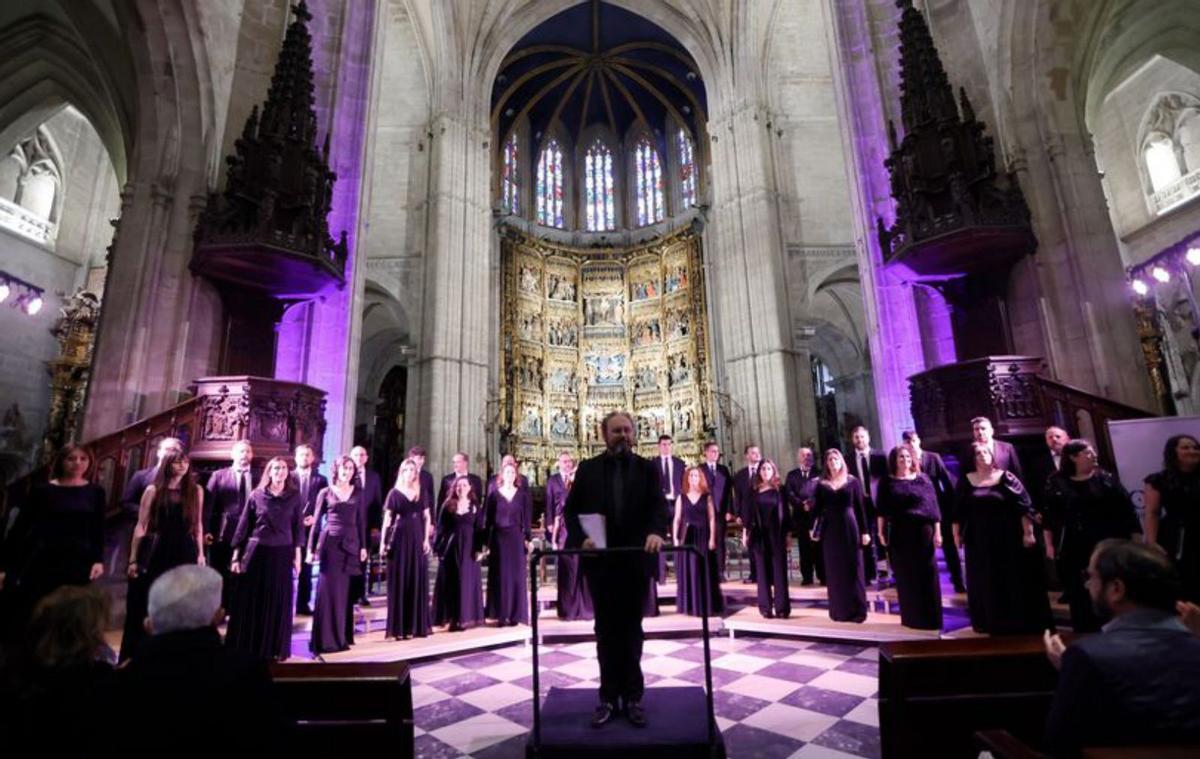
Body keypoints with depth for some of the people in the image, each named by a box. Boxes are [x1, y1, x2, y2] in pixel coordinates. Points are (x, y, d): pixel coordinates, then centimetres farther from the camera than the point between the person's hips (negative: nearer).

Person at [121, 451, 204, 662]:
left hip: (184, 553, 1)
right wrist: (133, 559, -3)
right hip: (155, 552, -1)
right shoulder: (153, 490, 0)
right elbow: (141, 526, 0)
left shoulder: (196, 491, 5)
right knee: (145, 607, 5)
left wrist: (200, 553, 5)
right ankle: (135, 656, 20)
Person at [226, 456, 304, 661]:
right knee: (250, 601, 6)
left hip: (282, 554, 0)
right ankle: (245, 647, 21)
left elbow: (298, 527, 3)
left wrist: (297, 555, 0)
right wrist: (236, 555, 0)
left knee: (278, 603, 7)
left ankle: (274, 648, 20)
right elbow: (243, 525, 3)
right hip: (255, 552, 0)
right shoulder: (256, 495, 0)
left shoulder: (294, 496, 1)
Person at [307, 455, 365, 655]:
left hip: (350, 544, 2)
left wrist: (363, 546, 5)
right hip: (330, 543, -2)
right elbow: (316, 522, 2)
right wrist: (310, 548, -2)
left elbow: (361, 522, 9)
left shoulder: (358, 493, 8)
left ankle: (342, 636, 20)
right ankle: (326, 638, 9)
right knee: (328, 589, 0)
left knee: (344, 591, 9)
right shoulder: (325, 492, 1)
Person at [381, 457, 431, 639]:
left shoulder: (421, 493, 8)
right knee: (399, 581, 1)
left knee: (418, 581, 6)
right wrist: (384, 542, -8)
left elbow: (427, 517, 8)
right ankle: (399, 627, 8)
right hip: (400, 539, -3)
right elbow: (387, 519, -2)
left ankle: (417, 625, 16)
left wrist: (426, 539, -1)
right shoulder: (394, 493, 0)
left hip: (417, 539, 3)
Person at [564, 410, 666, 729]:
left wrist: (656, 532, -30)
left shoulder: (647, 469, 1)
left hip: (635, 560, 0)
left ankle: (632, 696, 25)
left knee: (631, 630, 13)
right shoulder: (587, 469, 2)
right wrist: (581, 538, -17)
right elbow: (571, 510, 0)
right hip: (600, 561, 1)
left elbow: (658, 506, -10)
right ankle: (609, 697, 24)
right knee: (606, 631, 12)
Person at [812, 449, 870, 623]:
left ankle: (856, 610, 11)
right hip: (830, 529, 1)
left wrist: (864, 531, -4)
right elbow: (816, 509, 2)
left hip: (849, 527, -1)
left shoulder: (852, 481, 2)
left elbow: (860, 507, 1)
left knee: (853, 570, 3)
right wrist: (814, 529, -9)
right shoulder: (821, 484, 5)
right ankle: (839, 611, 16)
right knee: (834, 571, 7)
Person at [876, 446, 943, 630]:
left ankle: (930, 617, 16)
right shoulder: (887, 482, 3)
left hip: (923, 532, 0)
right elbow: (882, 509, 3)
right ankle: (912, 617, 18)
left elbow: (933, 506, 2)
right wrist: (881, 532, -2)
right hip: (899, 534, 0)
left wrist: (937, 531, -3)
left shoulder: (923, 479, 5)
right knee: (905, 577, 6)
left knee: (927, 575, 4)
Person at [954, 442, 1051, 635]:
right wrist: (957, 534, 4)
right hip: (980, 542, 2)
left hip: (1009, 539, -2)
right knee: (987, 583, 12)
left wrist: (1028, 532, -13)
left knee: (1016, 581, 6)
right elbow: (958, 510, 5)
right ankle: (994, 622, 28)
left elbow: (1024, 506, -7)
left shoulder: (1005, 477, -4)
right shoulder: (966, 481, 1)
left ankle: (1023, 621, 23)